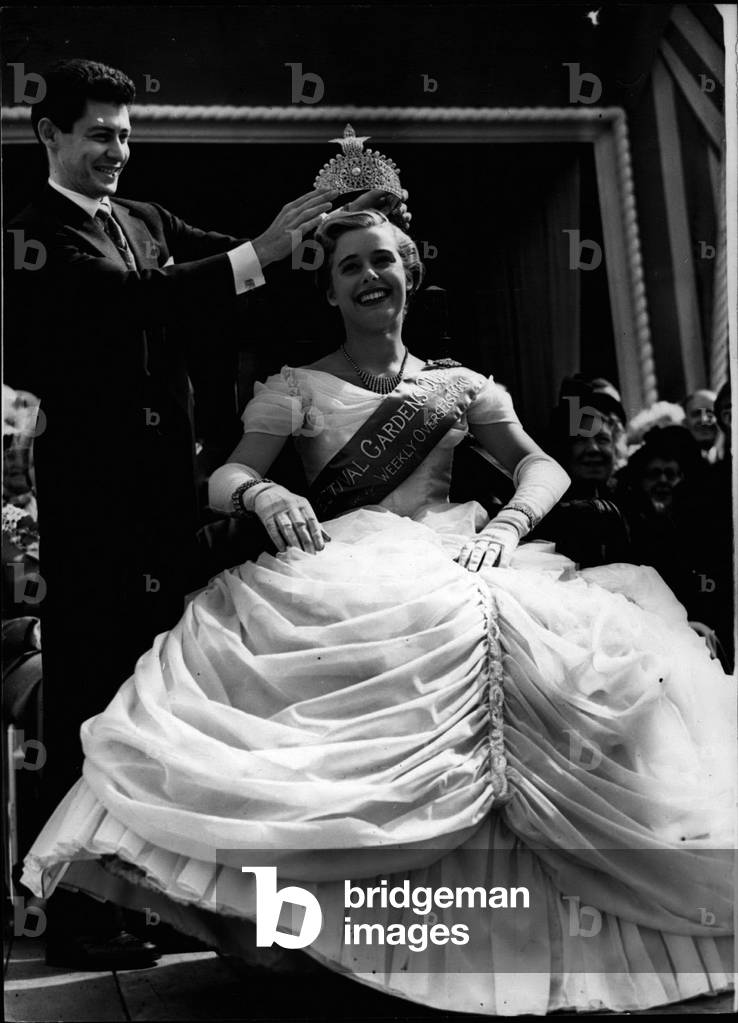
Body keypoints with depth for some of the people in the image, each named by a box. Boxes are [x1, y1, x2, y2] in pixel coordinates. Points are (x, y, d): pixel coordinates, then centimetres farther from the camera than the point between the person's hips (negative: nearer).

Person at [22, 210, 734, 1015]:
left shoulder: (458, 384, 18)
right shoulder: (296, 388, 13)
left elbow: (543, 465, 11)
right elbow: (224, 477, 1)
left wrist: (509, 523, -11)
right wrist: (262, 493, -23)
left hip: (451, 565, 3)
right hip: (339, 575, -2)